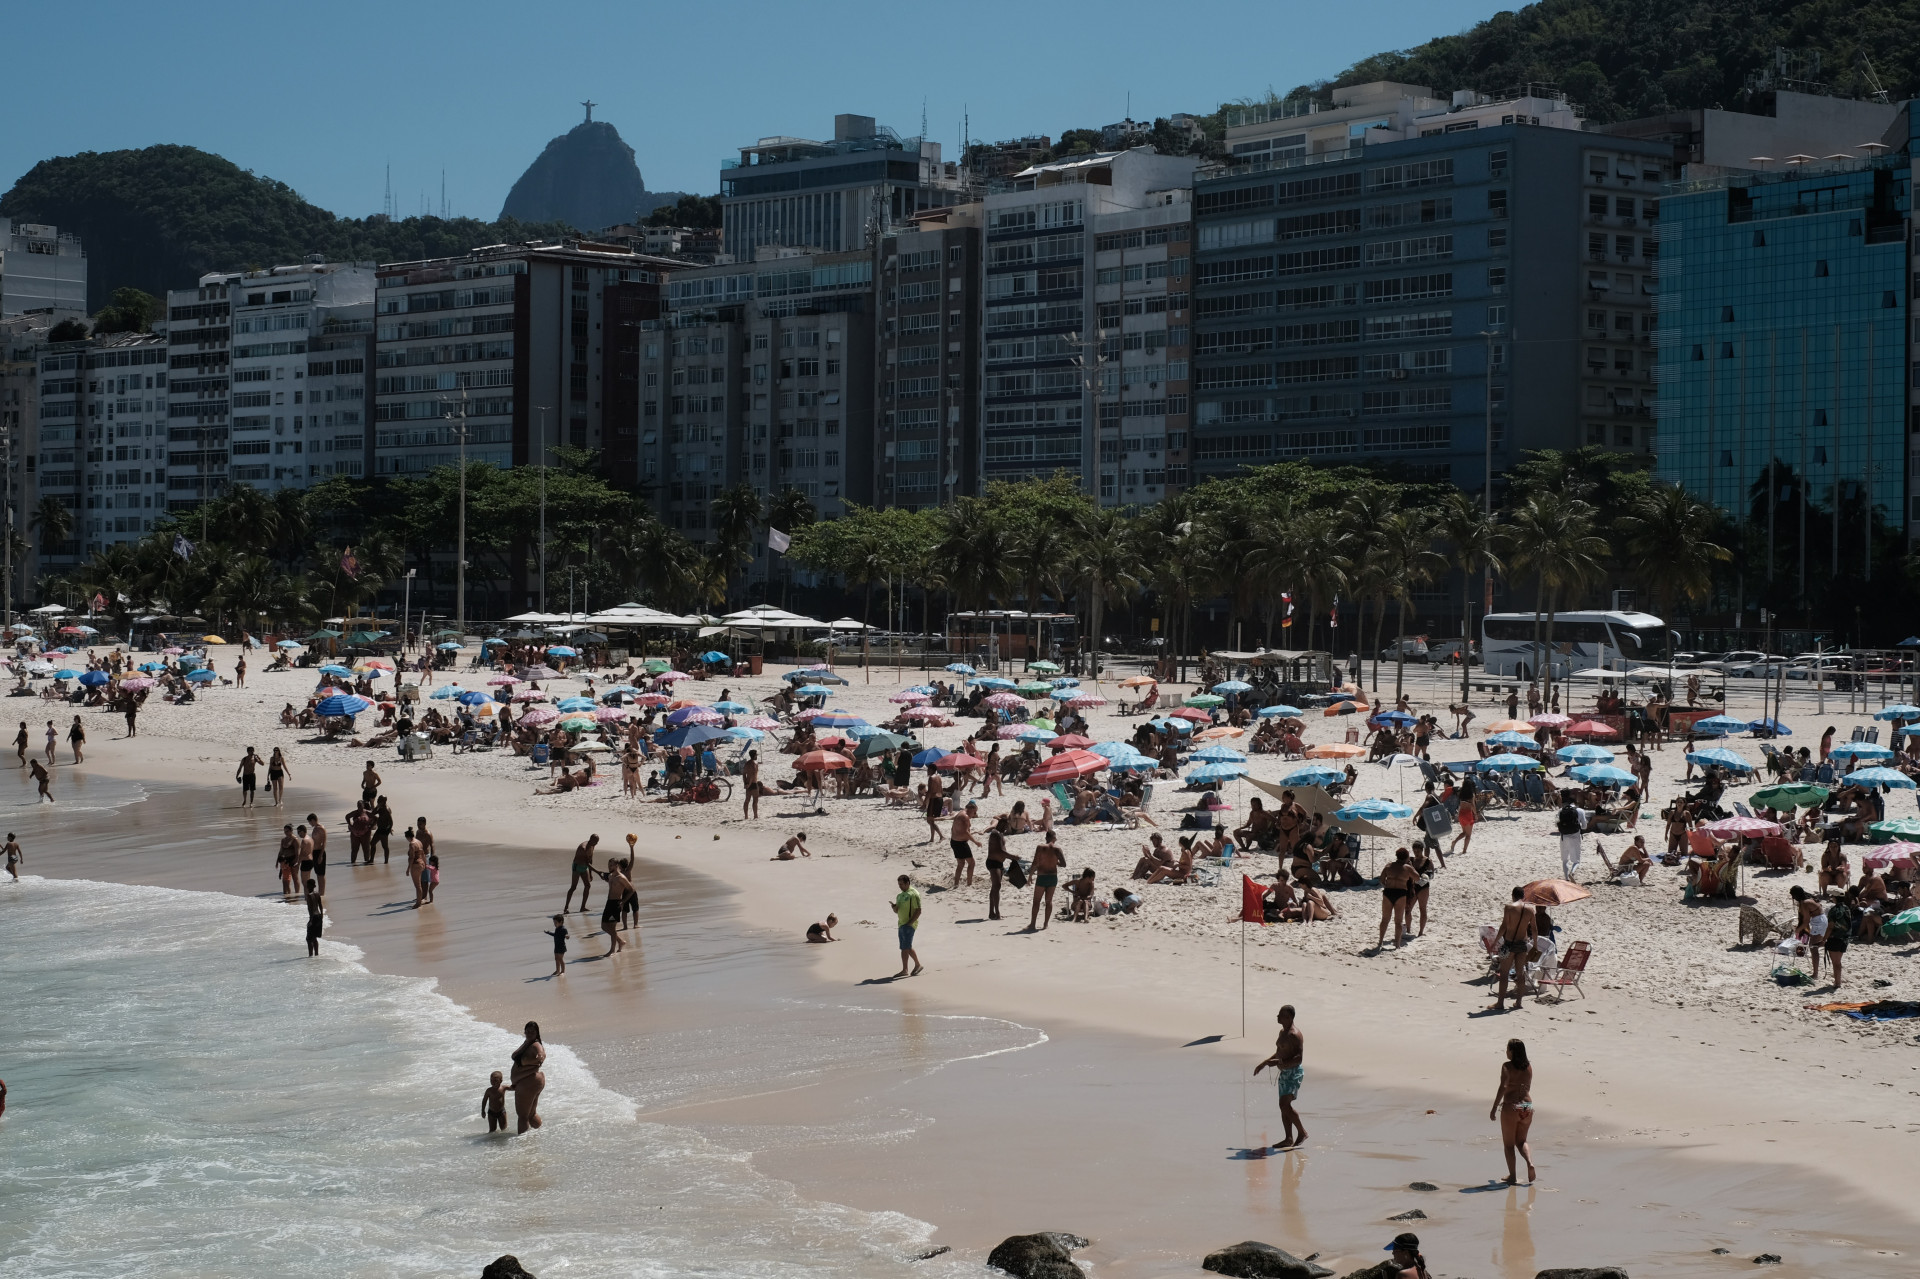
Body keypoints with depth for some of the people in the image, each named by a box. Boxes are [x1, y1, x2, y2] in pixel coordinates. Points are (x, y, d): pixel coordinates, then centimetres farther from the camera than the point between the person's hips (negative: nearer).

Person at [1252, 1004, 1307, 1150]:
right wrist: (1264, 1064, 27)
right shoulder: (1283, 1032, 14)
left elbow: (1298, 1059, -23)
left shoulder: (1294, 1035, -17)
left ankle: (1302, 1132, -4)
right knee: (1284, 1106, 9)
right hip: (1284, 1073, 10)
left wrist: (1278, 1063, -27)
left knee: (1284, 1105, -16)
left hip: (1294, 1073, -10)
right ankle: (1288, 1138, 13)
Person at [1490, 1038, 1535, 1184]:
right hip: (1527, 1106, 5)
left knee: (1509, 1144, 9)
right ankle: (1530, 1163, -7)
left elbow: (1503, 1087, -19)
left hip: (1511, 1108, -5)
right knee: (1521, 1141, 19)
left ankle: (1512, 1176, 11)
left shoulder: (1507, 1066, -11)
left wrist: (1494, 1108, -16)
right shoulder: (1528, 1067, 6)